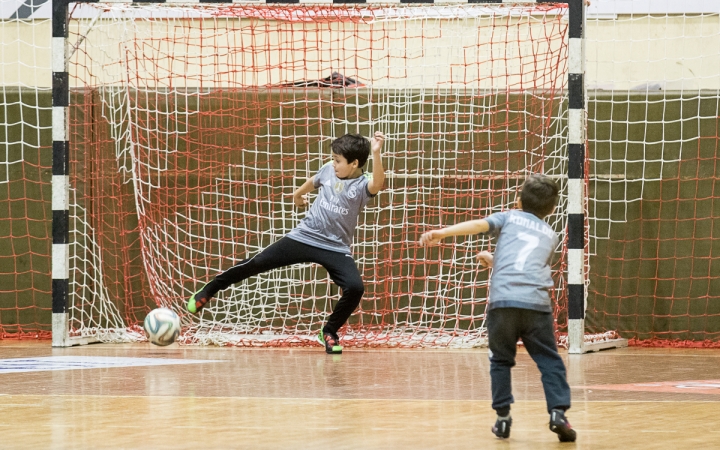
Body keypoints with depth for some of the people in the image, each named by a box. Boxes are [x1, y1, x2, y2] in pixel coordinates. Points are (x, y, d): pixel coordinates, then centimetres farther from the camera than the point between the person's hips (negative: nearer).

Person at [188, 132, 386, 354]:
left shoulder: (362, 184, -14)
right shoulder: (329, 170, -1)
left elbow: (377, 184, -39)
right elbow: (313, 182, 23)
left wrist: (376, 153, -54)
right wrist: (297, 195, 43)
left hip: (336, 248, -3)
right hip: (303, 237, 3)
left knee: (355, 287, -24)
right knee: (258, 263, -2)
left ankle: (329, 333, 1)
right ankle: (208, 291, 17)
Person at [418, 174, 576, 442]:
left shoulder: (509, 217, 21)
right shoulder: (550, 236, 28)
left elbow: (478, 225, 2)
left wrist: (441, 233, -8)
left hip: (502, 300, -1)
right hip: (536, 303, 1)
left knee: (501, 360, 15)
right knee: (549, 361, 7)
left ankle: (503, 417, 11)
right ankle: (558, 412, -10)